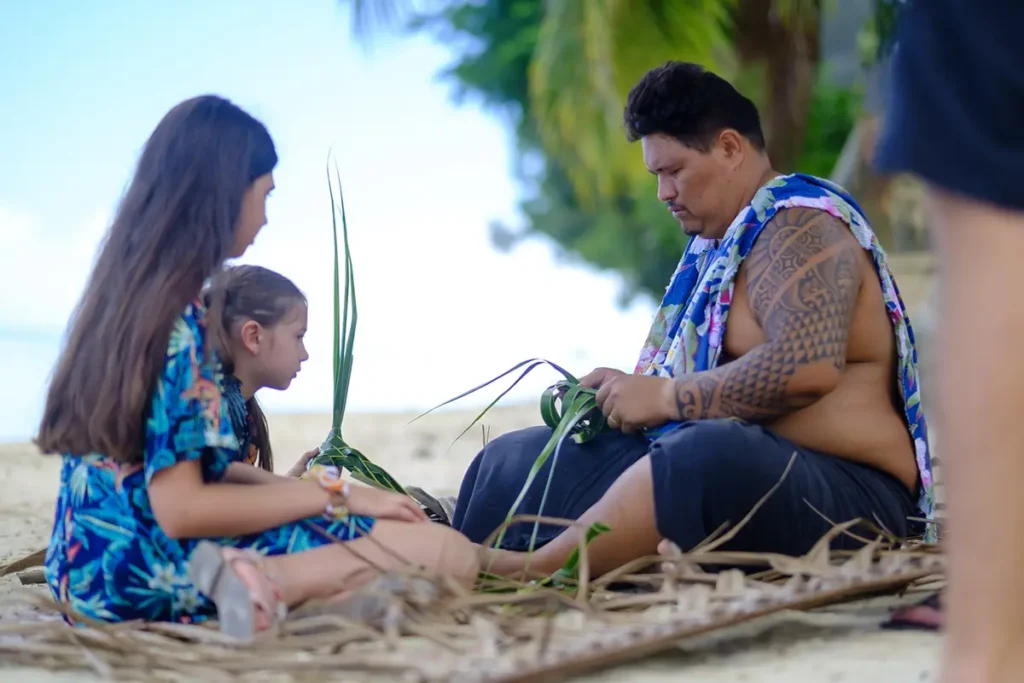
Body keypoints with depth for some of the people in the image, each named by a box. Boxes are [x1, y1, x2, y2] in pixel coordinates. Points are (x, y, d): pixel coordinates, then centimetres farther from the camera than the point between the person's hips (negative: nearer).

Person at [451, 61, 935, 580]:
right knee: (513, 463, 8)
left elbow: (805, 368, -26)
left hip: (840, 491, -10)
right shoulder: (719, 240, 17)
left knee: (706, 459, -43)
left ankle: (530, 571, -44)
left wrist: (665, 397, -17)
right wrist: (632, 391, 3)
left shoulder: (798, 228, -10)